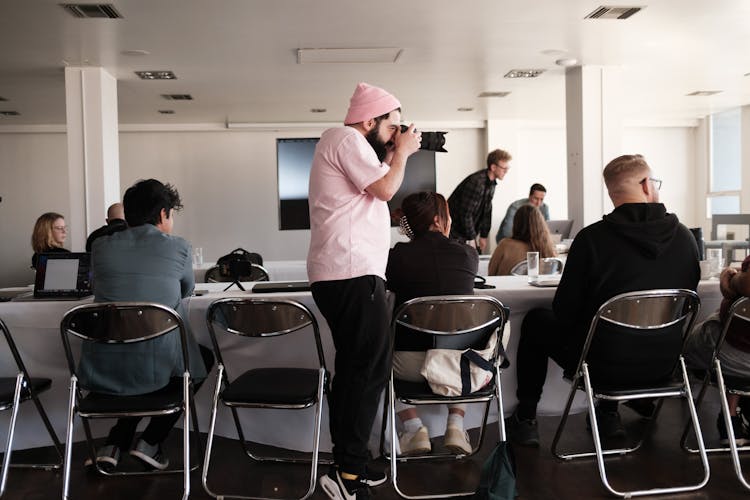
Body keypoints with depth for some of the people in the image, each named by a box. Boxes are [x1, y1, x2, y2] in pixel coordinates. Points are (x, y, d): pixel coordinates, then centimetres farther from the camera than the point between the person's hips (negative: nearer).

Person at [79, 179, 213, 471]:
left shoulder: (100, 246, 6)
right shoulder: (178, 248, -1)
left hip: (100, 371, 4)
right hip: (155, 369, -4)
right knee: (204, 359, 29)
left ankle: (115, 444, 24)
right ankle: (150, 443, 18)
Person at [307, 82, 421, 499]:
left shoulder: (350, 145, 25)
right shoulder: (346, 137, -6)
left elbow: (374, 192, 24)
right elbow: (385, 189, -13)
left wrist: (394, 156, 18)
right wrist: (402, 152, 2)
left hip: (340, 275, 11)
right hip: (353, 274, -11)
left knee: (355, 370, 14)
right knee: (371, 370, -8)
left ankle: (347, 466, 21)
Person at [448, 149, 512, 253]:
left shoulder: (492, 183, 4)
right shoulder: (476, 182, -25)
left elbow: (487, 211, 10)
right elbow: (466, 213, -24)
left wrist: (483, 236, 9)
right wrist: (471, 238, -17)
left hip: (470, 232, 9)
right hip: (455, 231, -8)